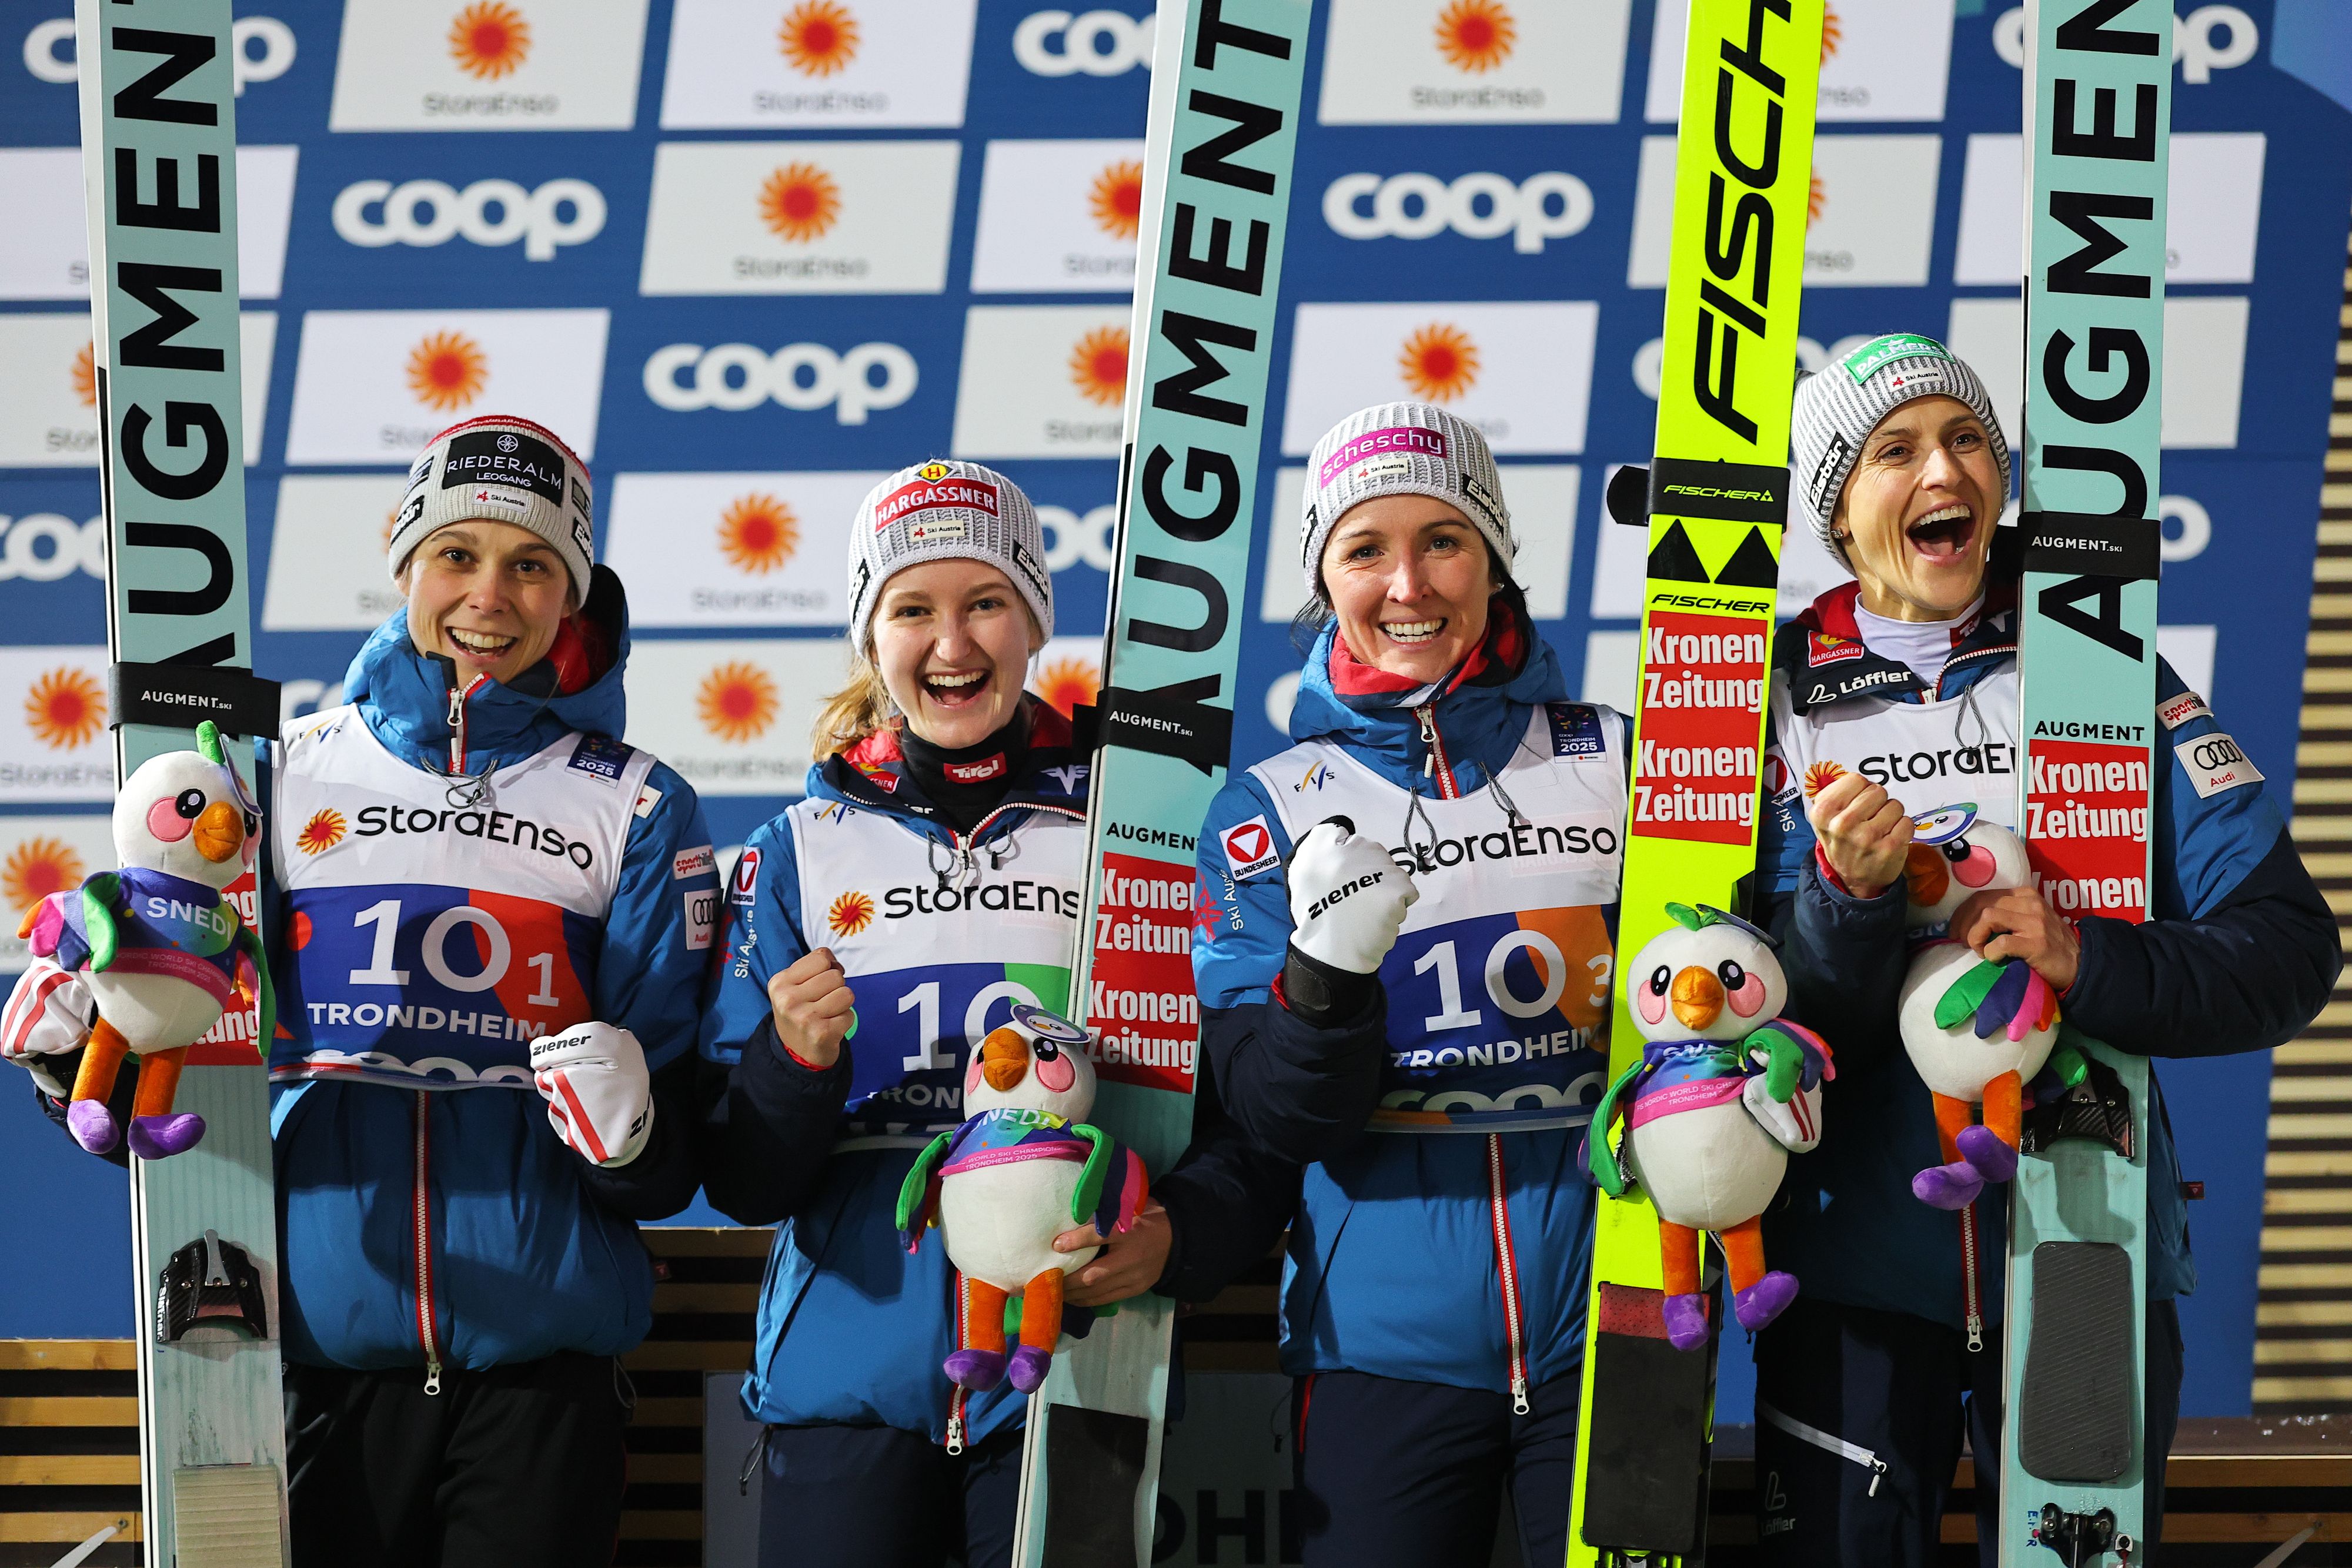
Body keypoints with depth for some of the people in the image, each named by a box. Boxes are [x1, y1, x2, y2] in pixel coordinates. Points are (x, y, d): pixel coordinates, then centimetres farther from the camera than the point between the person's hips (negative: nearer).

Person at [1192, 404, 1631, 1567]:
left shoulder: (1616, 763, 6)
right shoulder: (1273, 811, 5)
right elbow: (1281, 1119, -3)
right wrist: (1328, 972, -21)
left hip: (1611, 1326, 0)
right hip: (1386, 1332, 0)